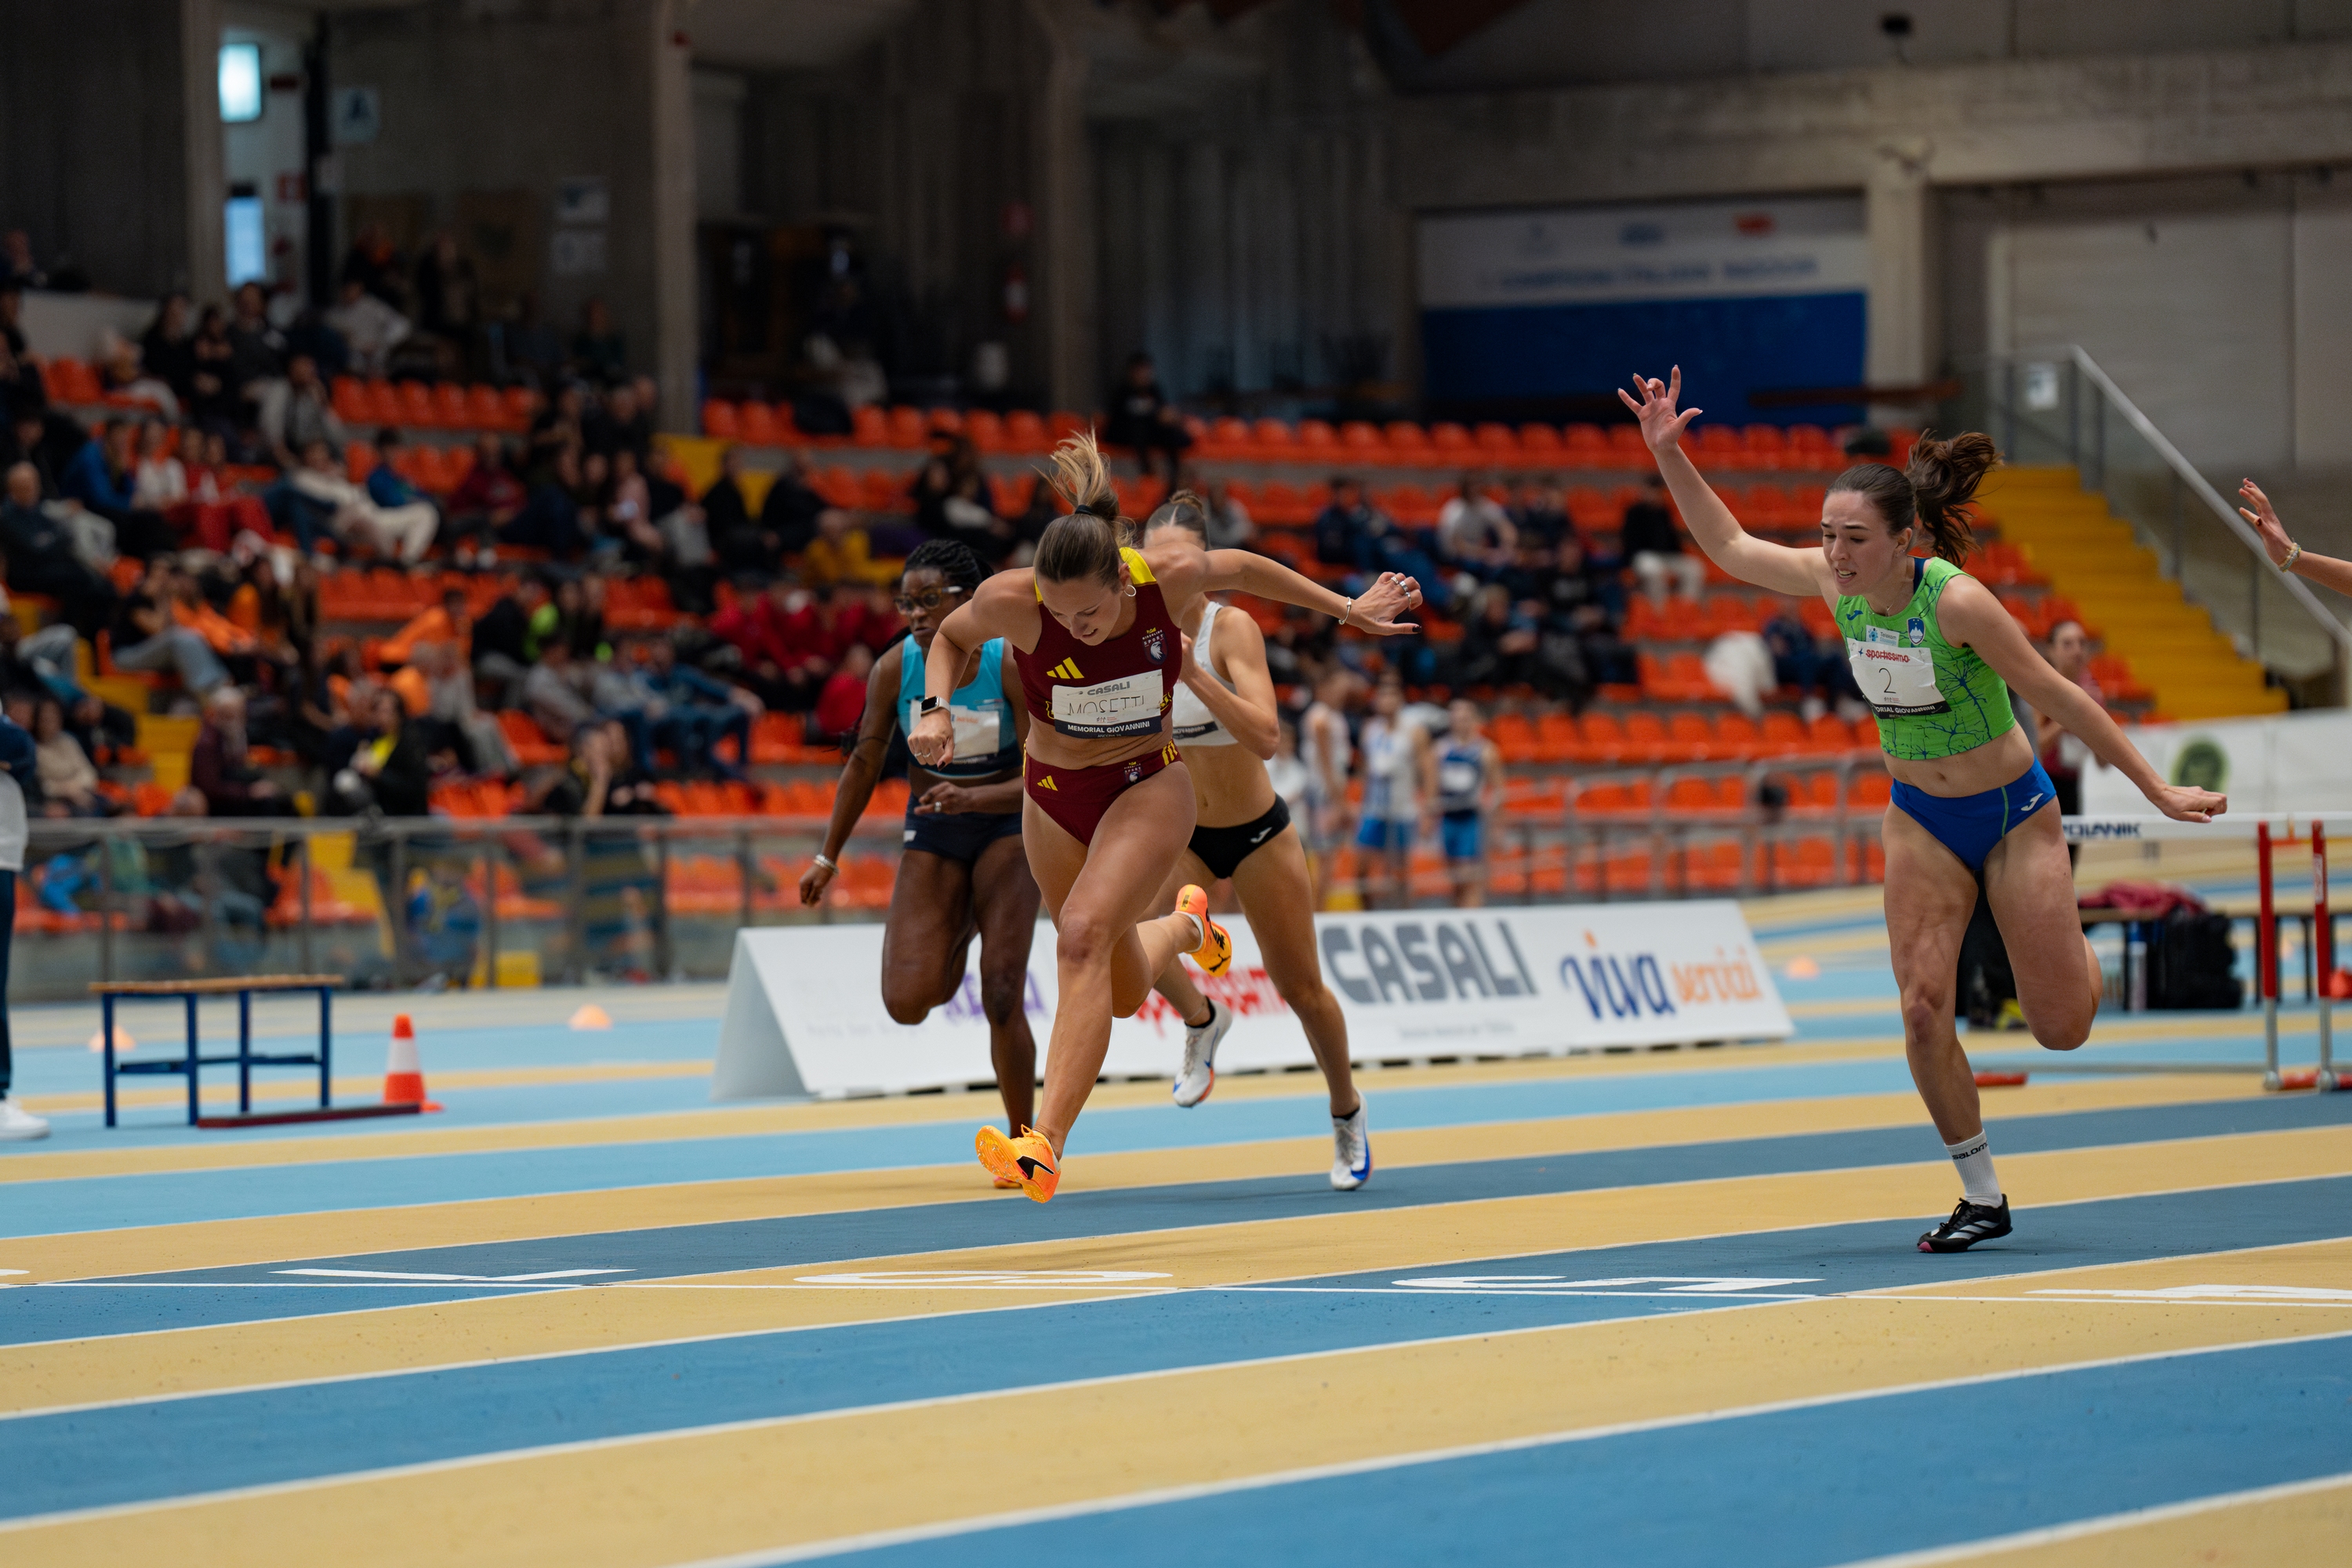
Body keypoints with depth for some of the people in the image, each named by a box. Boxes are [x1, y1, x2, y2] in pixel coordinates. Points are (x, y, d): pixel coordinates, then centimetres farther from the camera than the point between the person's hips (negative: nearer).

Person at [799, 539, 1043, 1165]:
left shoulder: (1012, 664, -20)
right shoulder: (894, 669, -12)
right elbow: (865, 763, 2)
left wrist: (972, 798, -37)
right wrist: (829, 857, 5)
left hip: (1007, 826, -3)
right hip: (931, 835, 3)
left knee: (1001, 997, -16)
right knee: (908, 1002, -11)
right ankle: (958, 930, 26)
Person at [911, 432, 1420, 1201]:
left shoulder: (1172, 573, -24)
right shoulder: (1012, 598, -24)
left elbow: (1241, 567, 0)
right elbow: (950, 636, -1)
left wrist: (1348, 610, 11)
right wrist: (937, 709, -20)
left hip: (1148, 788, -2)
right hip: (1055, 793, 2)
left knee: (1083, 936, -27)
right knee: (1123, 994, 14)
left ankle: (1045, 1147, -34)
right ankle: (1185, 928, 51)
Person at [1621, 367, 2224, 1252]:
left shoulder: (1956, 601, -29)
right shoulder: (1835, 582, -14)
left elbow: (2058, 698, -21)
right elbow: (1730, 547, 1)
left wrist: (2158, 794, -16)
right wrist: (1668, 455, -11)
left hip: (2012, 812, -4)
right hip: (1920, 819, 4)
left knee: (2061, 1029, 2)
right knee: (1922, 1010, -10)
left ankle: (2071, 945, 39)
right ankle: (1982, 1197, 5)